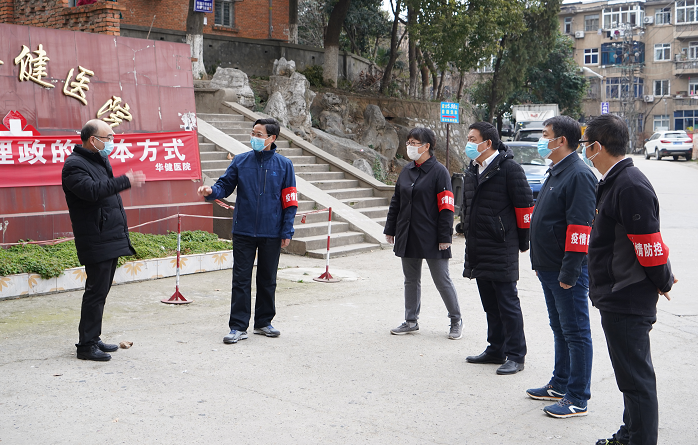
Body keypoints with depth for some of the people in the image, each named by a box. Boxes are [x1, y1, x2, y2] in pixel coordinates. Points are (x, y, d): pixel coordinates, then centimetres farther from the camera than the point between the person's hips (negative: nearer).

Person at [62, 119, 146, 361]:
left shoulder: (101, 161, 19)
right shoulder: (75, 165, -12)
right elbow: (92, 190, -29)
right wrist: (125, 181, -26)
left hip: (111, 239, 10)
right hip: (95, 243, -10)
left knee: (100, 291, 13)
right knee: (96, 291, -8)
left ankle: (93, 339, 21)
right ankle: (86, 345, -2)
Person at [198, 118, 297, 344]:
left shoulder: (284, 165, 0)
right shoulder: (240, 161, 2)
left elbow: (290, 201, 0)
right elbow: (225, 185, 3)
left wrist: (287, 231, -4)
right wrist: (212, 191, -20)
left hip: (272, 233, 0)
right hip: (244, 232, 0)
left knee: (267, 280, 12)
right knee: (241, 279, 0)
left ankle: (264, 322, 26)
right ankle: (238, 327, 6)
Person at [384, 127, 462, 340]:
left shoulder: (439, 171, -10)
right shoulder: (406, 171, 10)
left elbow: (446, 208, -13)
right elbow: (396, 202, 16)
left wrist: (444, 237, -16)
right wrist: (390, 229, 14)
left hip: (431, 239, -7)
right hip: (408, 238, 7)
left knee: (442, 280, 1)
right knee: (411, 280, 14)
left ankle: (456, 321, 16)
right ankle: (411, 321, 25)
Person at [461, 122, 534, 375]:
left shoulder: (509, 169, -11)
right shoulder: (473, 171, 14)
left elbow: (525, 206, -10)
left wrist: (522, 242, -4)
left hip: (501, 250, -8)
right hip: (478, 250, 8)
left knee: (508, 303, -3)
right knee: (490, 304, 15)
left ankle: (515, 355, 4)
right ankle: (496, 351, 25)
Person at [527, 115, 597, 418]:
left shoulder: (579, 175, -17)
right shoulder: (556, 173, 15)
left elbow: (580, 226, -22)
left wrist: (569, 271, -23)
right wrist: (540, 263, 21)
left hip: (567, 272, -10)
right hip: (549, 268, 10)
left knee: (575, 333, -1)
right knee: (560, 329, 19)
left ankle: (577, 399, 6)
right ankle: (560, 385, 31)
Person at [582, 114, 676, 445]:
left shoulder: (631, 186, -21)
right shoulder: (614, 182, 13)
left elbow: (649, 245, -20)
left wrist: (662, 283, -6)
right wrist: (662, 278, 17)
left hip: (627, 302, -11)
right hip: (617, 298, 11)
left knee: (635, 377, -3)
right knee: (632, 372, 22)